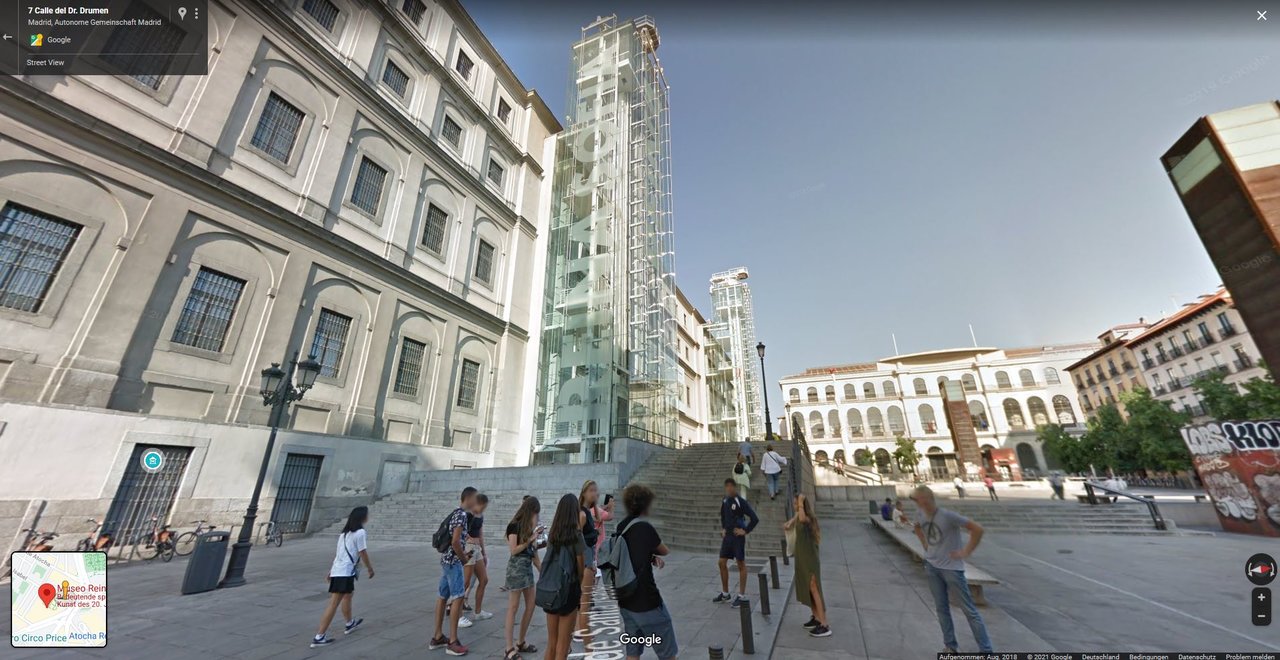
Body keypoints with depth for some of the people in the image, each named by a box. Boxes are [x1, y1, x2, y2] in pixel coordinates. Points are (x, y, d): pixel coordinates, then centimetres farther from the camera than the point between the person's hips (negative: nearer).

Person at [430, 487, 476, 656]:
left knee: (443, 597, 15)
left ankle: (437, 637, 25)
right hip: (453, 561, -10)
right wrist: (464, 558, -9)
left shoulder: (455, 513, 11)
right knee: (458, 597, -5)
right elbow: (455, 542, -23)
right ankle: (452, 642, 0)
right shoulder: (462, 514, -19)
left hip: (446, 559, 10)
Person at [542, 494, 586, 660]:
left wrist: (587, 571, 11)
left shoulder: (552, 534, 0)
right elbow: (581, 568, -9)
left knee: (551, 644, 19)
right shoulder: (576, 535, -15)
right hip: (569, 589, -5)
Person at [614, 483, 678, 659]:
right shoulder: (644, 527, -19)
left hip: (626, 602, 7)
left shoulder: (621, 528, 3)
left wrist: (651, 556, -2)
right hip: (647, 601, -7)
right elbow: (665, 551, -5)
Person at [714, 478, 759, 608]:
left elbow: (755, 519, -18)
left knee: (741, 564, 5)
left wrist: (745, 531, -14)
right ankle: (724, 593, 24)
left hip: (738, 537, -7)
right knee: (722, 563, 9)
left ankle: (742, 596, 16)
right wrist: (723, 528, 13)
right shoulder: (724, 501, 5)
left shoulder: (741, 502, -16)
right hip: (727, 536, 7)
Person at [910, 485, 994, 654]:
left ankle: (987, 650, 18)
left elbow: (977, 529, -20)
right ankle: (951, 646, 29)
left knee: (969, 610, 5)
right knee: (941, 608, 15)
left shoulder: (947, 516, -24)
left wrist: (966, 552, -16)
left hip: (951, 568, -6)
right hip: (931, 566, 6)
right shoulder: (920, 513, -5)